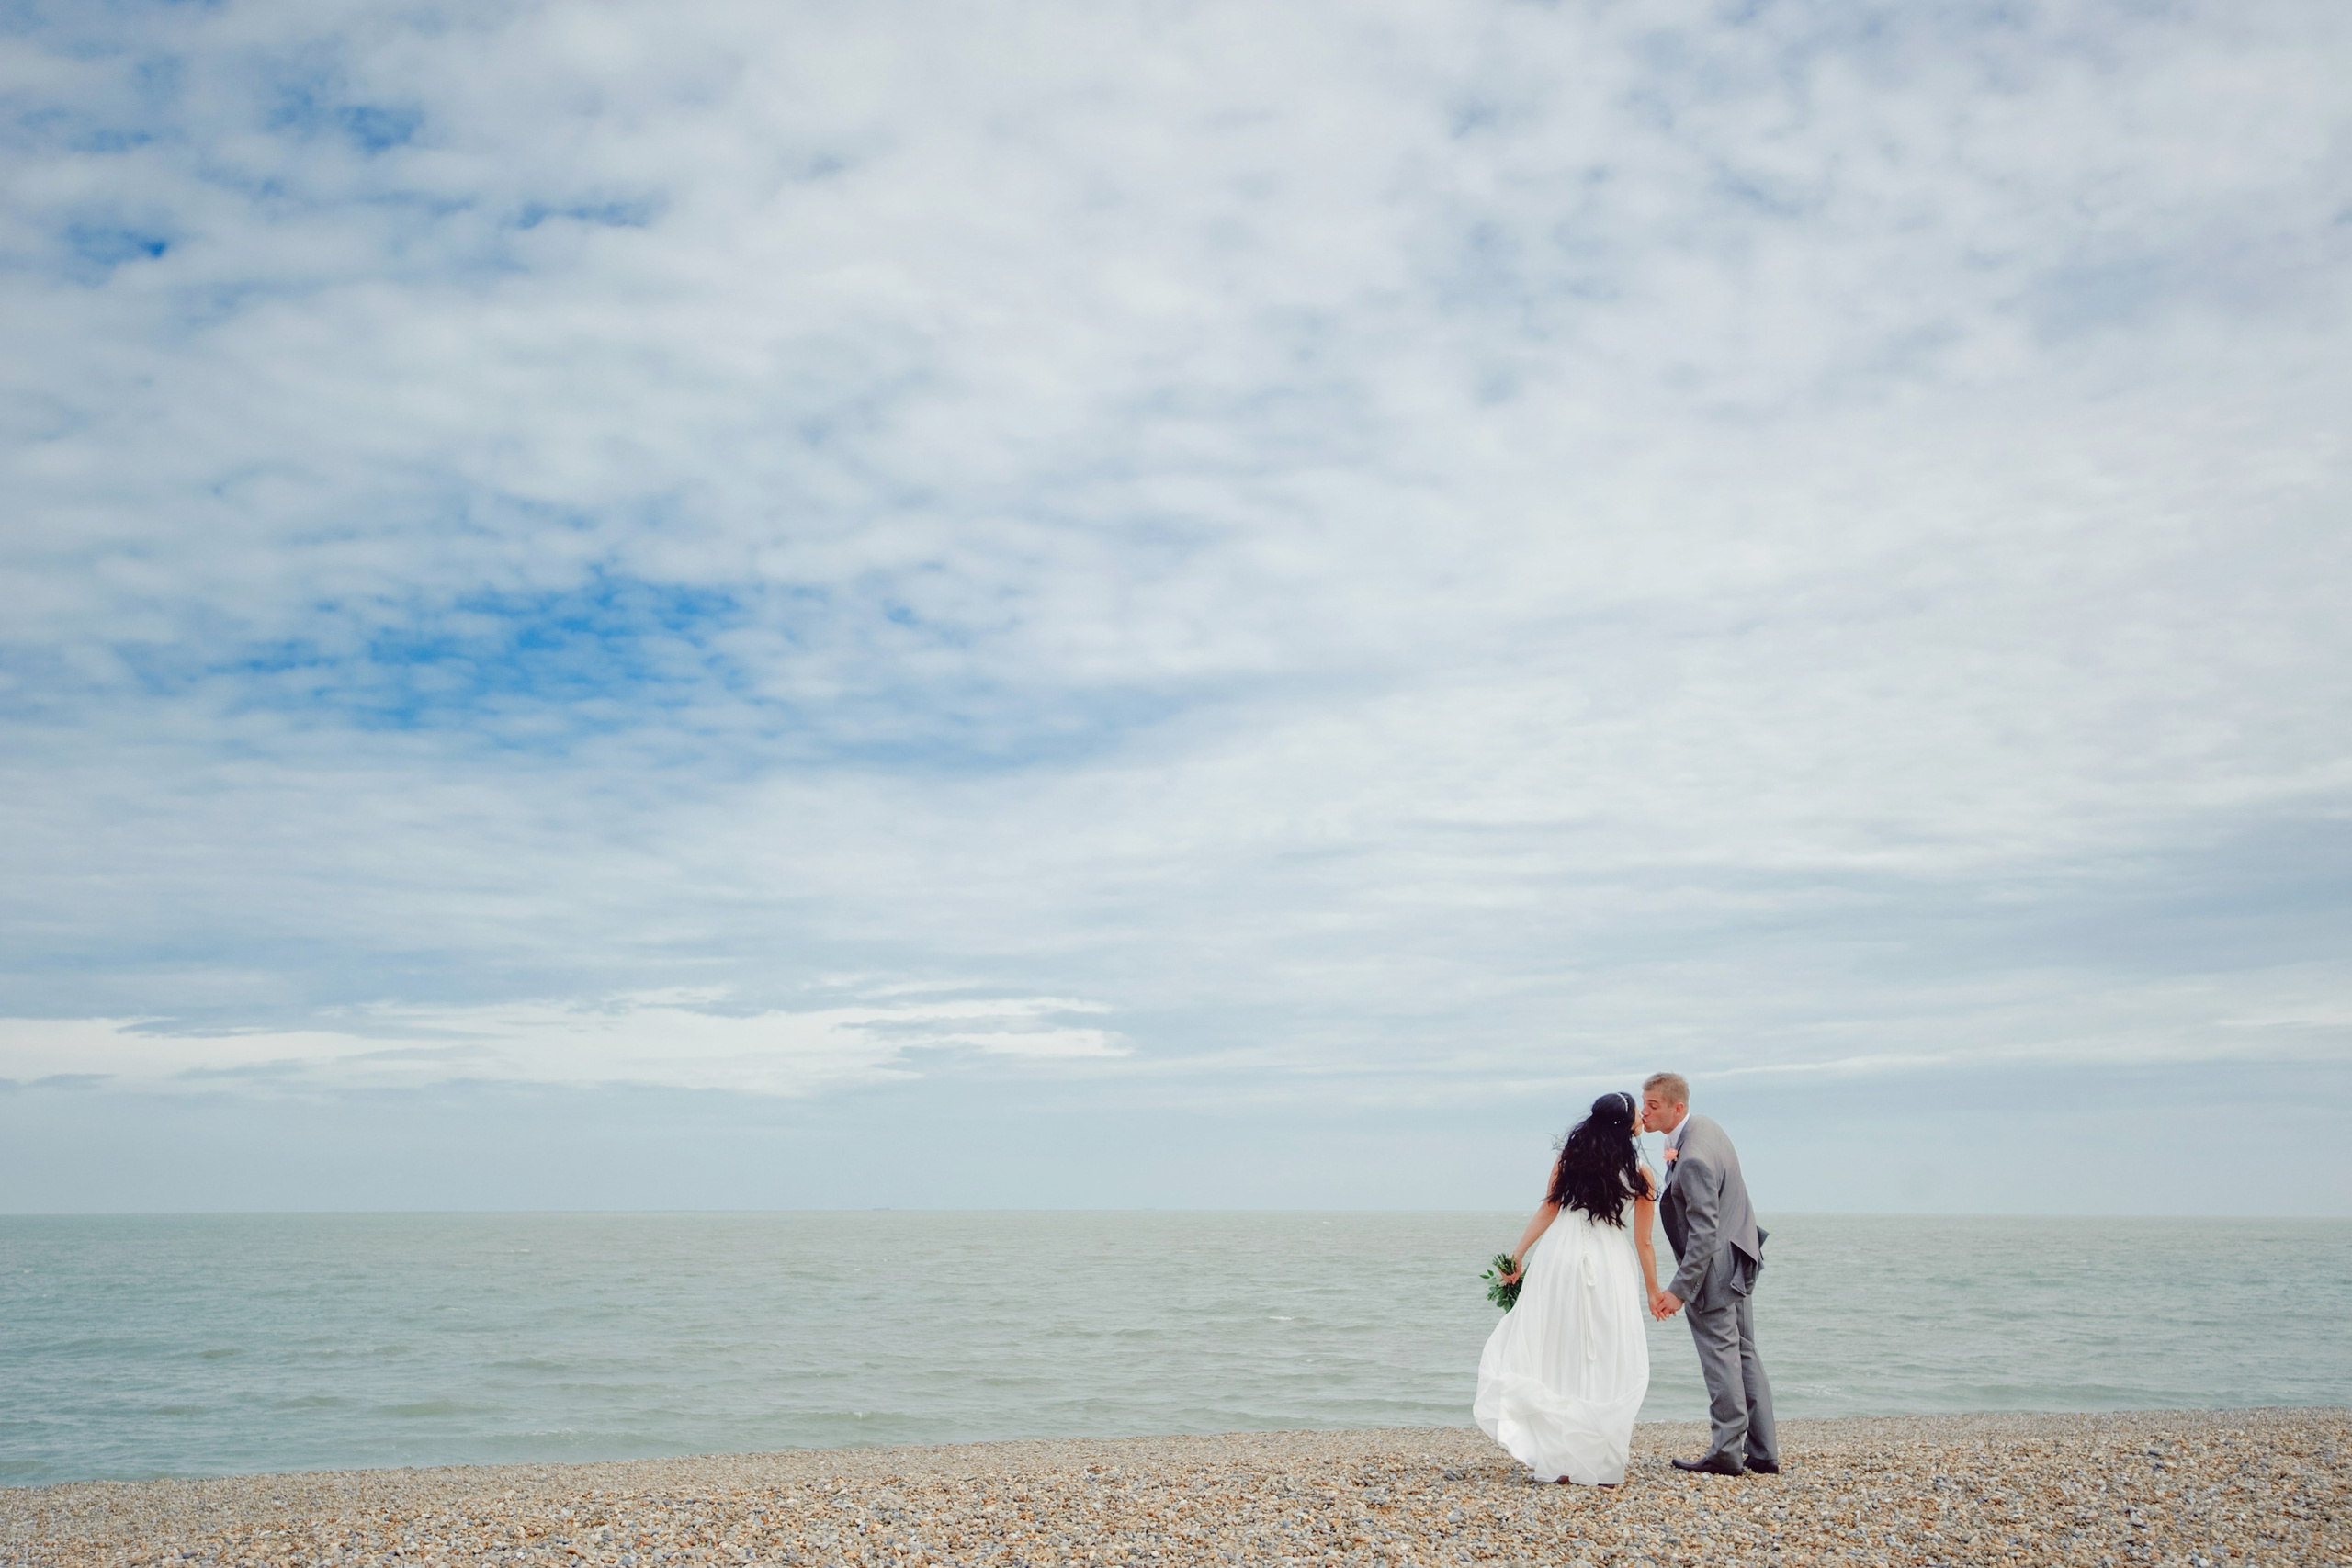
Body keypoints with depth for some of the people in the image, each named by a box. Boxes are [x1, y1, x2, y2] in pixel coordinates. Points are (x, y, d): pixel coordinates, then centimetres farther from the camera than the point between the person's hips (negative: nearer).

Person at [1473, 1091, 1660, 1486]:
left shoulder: (1571, 1155, 4)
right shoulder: (1638, 1174, -1)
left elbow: (1548, 1210, 0)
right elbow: (1643, 1242, 3)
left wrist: (1519, 1253, 5)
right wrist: (1653, 1291, 13)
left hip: (1560, 1255, 2)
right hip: (1609, 1264, -2)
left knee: (1553, 1353, 7)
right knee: (1606, 1363, 6)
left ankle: (1554, 1456, 5)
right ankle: (1595, 1464, 7)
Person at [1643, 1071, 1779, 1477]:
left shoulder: (1693, 1160, -27)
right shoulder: (1703, 1126, 4)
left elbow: (1704, 1233, -27)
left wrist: (1679, 1289, -25)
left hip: (1714, 1268, -10)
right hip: (1740, 1261, 10)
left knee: (1720, 1356, -3)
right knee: (1744, 1354, 13)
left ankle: (1726, 1452, 4)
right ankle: (1762, 1452, 18)